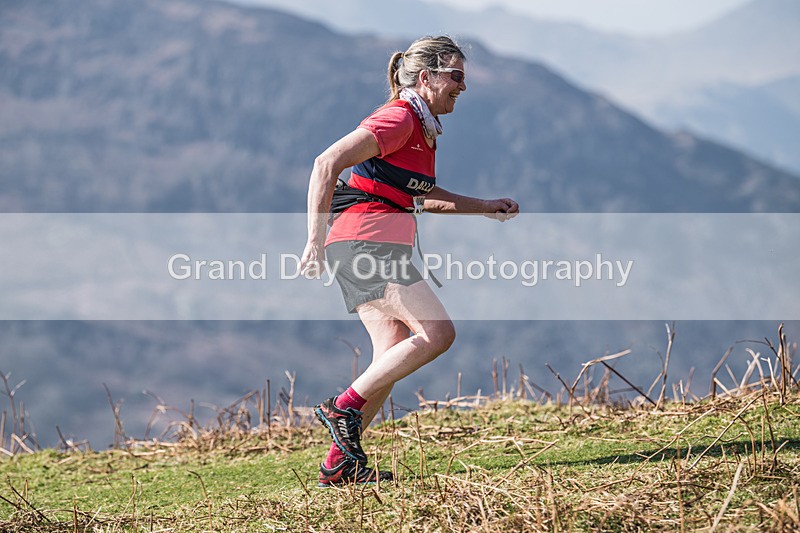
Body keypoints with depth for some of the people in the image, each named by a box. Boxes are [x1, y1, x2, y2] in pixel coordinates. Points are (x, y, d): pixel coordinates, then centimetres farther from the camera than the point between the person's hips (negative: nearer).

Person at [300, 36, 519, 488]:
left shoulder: (423, 128, 19)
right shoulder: (399, 119, -12)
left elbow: (423, 197, 33)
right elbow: (327, 164, -19)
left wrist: (486, 207, 27)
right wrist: (316, 240, -23)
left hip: (381, 249, 10)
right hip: (363, 241, -10)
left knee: (395, 356, 4)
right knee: (438, 332, -15)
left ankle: (340, 462, 5)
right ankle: (344, 407, -11)